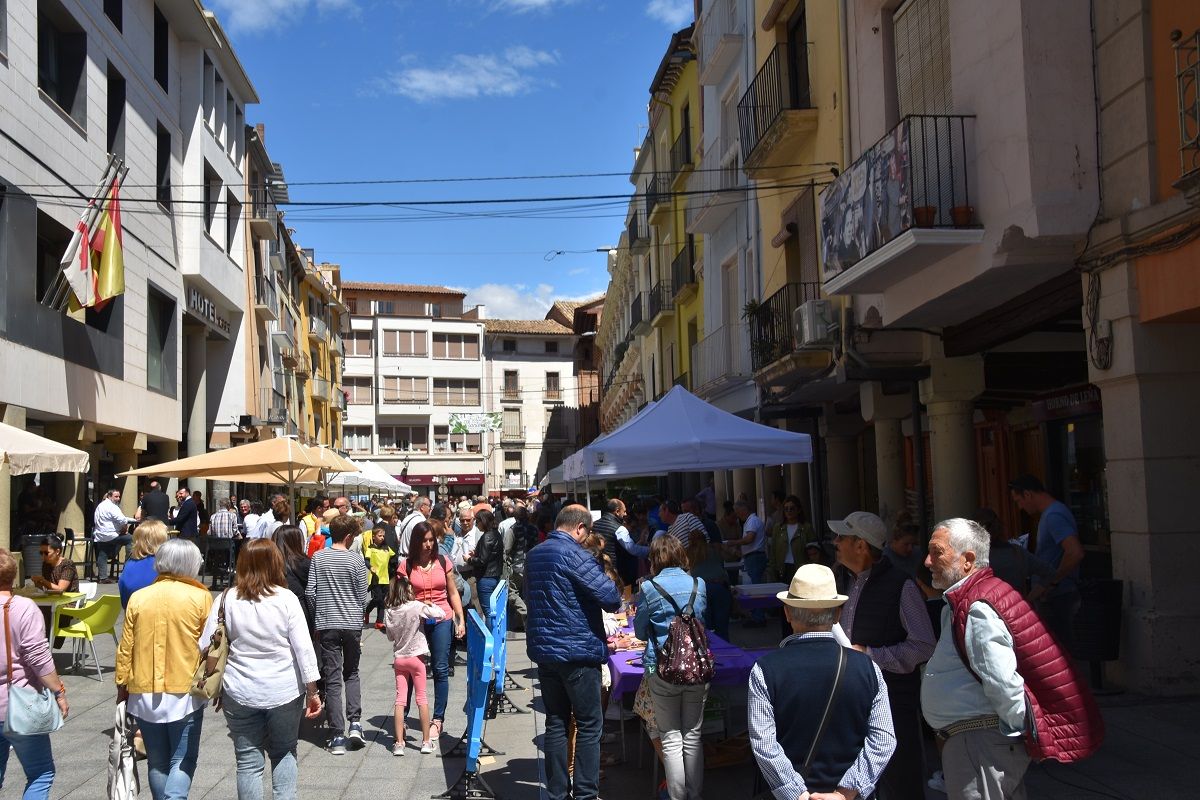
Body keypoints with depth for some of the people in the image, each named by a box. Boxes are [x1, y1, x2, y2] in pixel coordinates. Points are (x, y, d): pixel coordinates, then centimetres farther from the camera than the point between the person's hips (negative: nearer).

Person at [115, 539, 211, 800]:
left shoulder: (138, 598, 0)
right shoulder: (200, 597, -8)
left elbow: (125, 648, 3)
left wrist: (122, 684, 14)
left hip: (145, 692, 3)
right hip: (185, 691, -3)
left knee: (157, 762, 15)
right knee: (182, 761, 4)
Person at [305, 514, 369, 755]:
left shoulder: (318, 558, -2)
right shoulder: (356, 559, -7)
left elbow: (309, 591, -2)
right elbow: (362, 595, -2)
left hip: (327, 625, 1)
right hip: (352, 624, 0)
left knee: (332, 679, 4)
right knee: (351, 673, 18)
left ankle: (338, 736, 3)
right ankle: (355, 723, 4)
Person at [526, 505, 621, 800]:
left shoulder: (534, 555, 11)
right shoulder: (575, 555, -16)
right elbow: (611, 599, -19)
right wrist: (610, 583, 2)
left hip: (544, 650, 8)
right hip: (578, 651, -8)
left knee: (556, 722, 13)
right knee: (589, 725, 2)